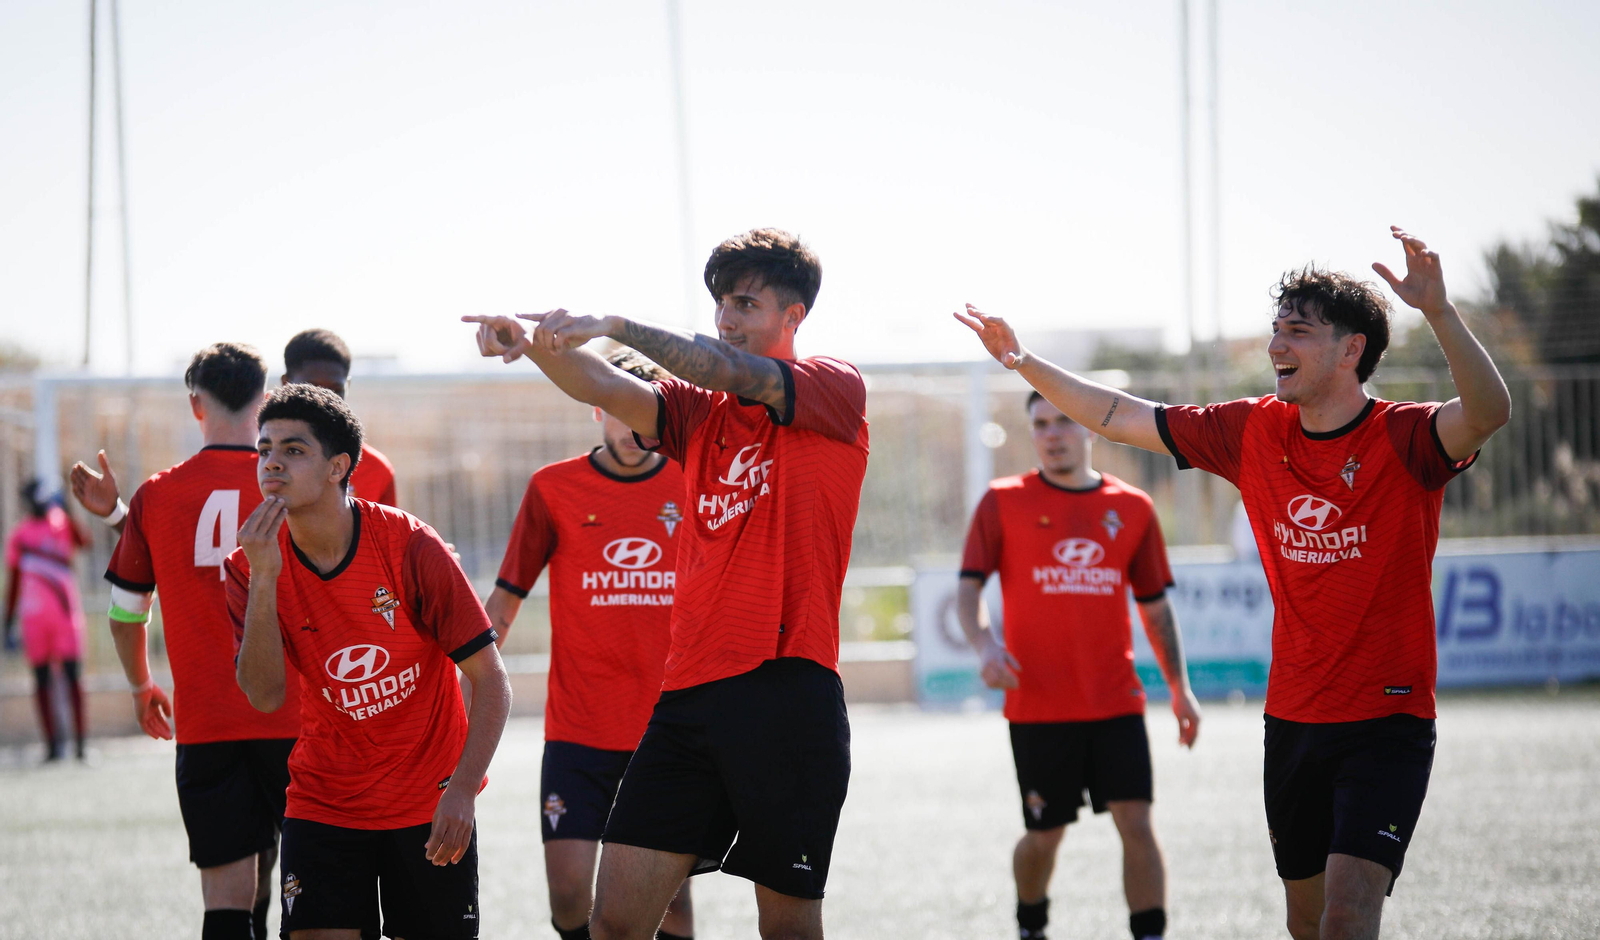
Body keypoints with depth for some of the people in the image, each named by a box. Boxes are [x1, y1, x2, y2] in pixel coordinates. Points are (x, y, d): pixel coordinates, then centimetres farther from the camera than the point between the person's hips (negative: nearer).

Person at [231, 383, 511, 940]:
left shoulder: (409, 547, -14)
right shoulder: (251, 568, -6)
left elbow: (490, 680, -12)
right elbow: (266, 696, -17)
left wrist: (461, 790, -23)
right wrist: (263, 579, -26)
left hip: (430, 804, -1)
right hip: (322, 803, 2)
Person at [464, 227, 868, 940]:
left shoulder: (835, 389, 3)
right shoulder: (700, 409, 17)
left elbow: (737, 374, -15)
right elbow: (608, 391, -1)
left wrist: (616, 327, -24)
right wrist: (538, 346, -21)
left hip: (787, 688, -5)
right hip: (690, 690, 5)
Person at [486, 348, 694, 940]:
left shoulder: (692, 489, 4)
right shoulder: (554, 488, 1)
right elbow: (504, 603, 5)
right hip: (577, 730, -1)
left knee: (671, 891, 0)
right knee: (569, 891, -9)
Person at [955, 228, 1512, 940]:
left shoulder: (1402, 439, -13)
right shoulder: (1255, 433, 4)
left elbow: (1488, 414, -34)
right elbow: (1117, 417, 12)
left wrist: (1437, 310, -46)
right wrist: (1024, 362, 5)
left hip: (1385, 725, -6)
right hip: (1292, 717, 6)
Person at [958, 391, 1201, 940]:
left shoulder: (1132, 509, 8)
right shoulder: (1004, 503, 2)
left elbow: (1154, 606, 14)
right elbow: (968, 588, -1)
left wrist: (1179, 688, 8)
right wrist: (984, 643, -21)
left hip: (1116, 703, 1)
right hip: (1037, 705, -1)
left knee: (1135, 823, -9)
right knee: (1044, 834, 6)